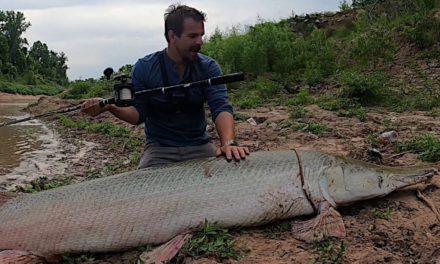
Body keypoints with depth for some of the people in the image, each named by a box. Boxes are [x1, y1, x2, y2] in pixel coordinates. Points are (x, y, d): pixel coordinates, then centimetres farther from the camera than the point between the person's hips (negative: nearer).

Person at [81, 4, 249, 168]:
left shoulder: (209, 67, -5)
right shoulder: (144, 68, -7)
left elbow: (221, 108, -18)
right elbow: (139, 114, -2)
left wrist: (229, 143, -38)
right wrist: (111, 107, -23)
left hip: (199, 145, 1)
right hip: (160, 148, -1)